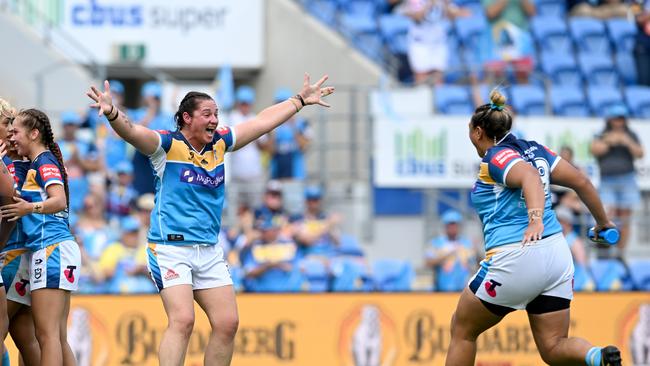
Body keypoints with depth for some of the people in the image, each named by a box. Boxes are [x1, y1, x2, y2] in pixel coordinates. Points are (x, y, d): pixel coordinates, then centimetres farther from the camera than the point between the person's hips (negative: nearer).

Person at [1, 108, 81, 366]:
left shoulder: (44, 162, -7)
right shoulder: (36, 164, 22)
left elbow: (60, 200, -21)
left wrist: (31, 208, -37)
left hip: (51, 248, -10)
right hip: (60, 248, 10)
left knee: (47, 334, -14)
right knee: (58, 337, 9)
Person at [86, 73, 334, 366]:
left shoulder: (220, 143, 11)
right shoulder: (168, 145, -7)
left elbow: (263, 122, 22)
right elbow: (133, 132, -25)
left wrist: (301, 100, 30)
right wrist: (112, 113, -45)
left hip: (209, 251, 7)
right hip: (171, 248, -7)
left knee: (227, 322, 1)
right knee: (182, 320, -20)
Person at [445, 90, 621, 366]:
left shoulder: (496, 157, -6)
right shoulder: (534, 150, 15)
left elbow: (530, 177, -26)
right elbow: (581, 181, 14)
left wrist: (535, 219, -42)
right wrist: (603, 223, 26)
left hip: (515, 259, -7)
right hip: (557, 256, 7)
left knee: (461, 330, 14)